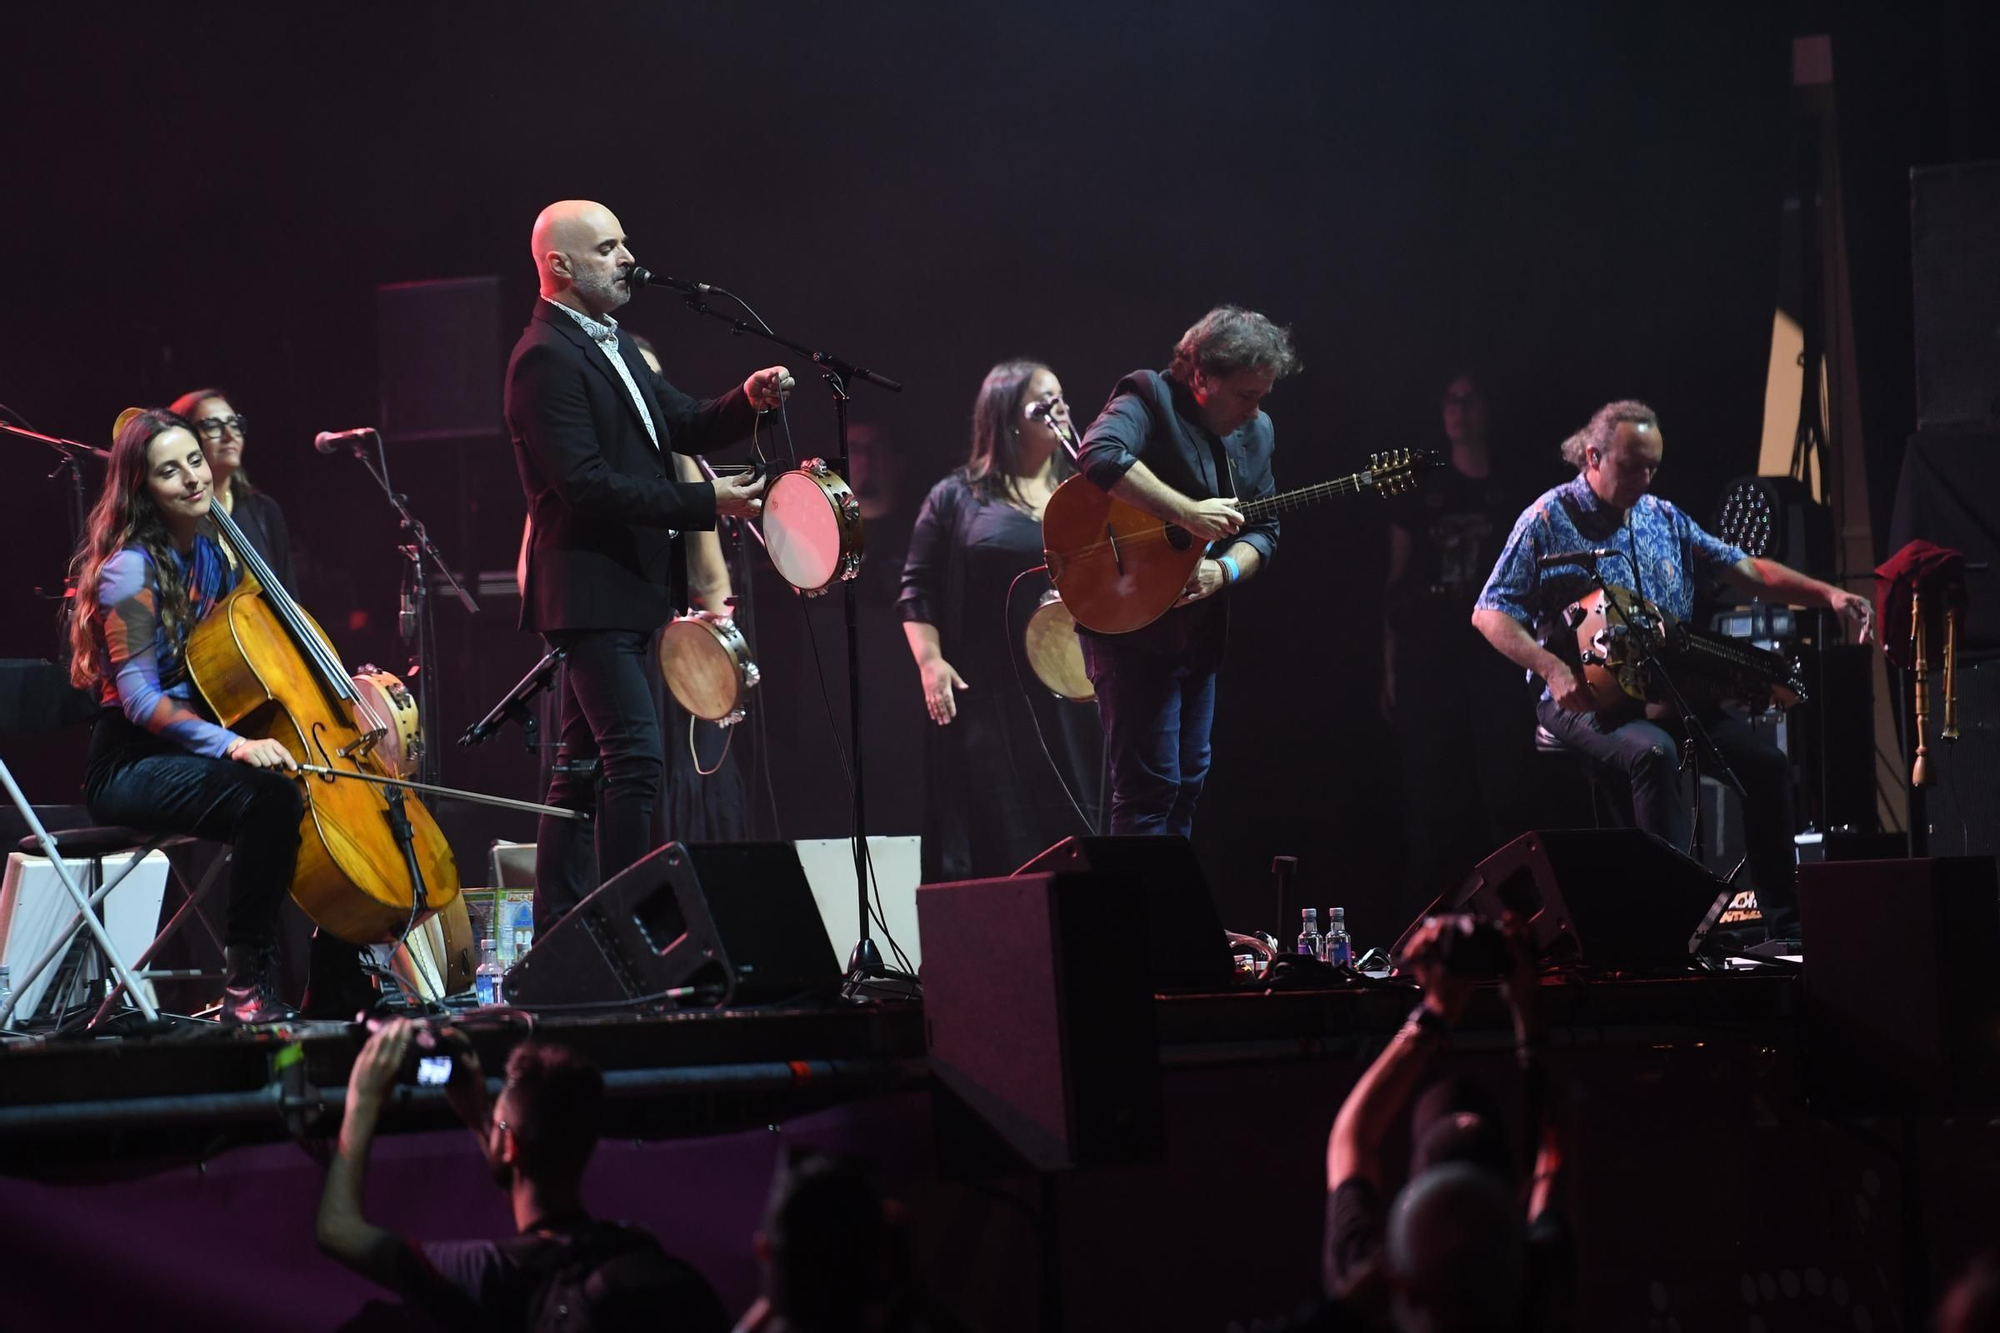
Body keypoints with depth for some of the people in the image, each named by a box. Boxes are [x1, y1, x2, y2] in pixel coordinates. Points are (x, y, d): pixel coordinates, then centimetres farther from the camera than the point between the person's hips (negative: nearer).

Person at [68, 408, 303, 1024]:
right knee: (269, 795, -33)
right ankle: (245, 984, -25)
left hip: (192, 752, 8)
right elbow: (140, 698, -21)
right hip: (130, 766, -8)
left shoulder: (212, 552, 11)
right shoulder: (130, 568, -13)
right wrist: (232, 744, -33)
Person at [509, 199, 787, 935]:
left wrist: (747, 401, -3)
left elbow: (681, 424, 18)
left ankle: (556, 932, 16)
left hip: (623, 585, 10)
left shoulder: (611, 344, 16)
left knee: (587, 764, 12)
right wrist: (705, 502, -23)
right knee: (636, 756, -15)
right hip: (588, 588, -10)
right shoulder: (546, 359, -16)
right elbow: (588, 484, -22)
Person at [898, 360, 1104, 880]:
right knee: (996, 846, -7)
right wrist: (931, 662, -9)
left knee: (1075, 837, -1)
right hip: (987, 700, -3)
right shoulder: (957, 499, 6)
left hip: (1074, 697, 3)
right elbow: (919, 590, 4)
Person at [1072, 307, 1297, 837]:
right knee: (1150, 787, -10)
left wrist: (1226, 569, -12)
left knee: (1188, 782, 13)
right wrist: (1188, 512, -33)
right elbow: (1100, 455, -34)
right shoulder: (1149, 397, -14)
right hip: (1129, 622, -8)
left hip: (1200, 628, 8)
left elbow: (1263, 530, 11)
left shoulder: (1256, 430, 9)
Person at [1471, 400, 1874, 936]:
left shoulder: (1663, 518, 14)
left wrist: (1827, 595, -4)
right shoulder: (1548, 520, -4)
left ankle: (1784, 924, -3)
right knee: (1654, 752, -36)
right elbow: (1490, 613, -8)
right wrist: (1553, 669, -23)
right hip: (1585, 700, -6)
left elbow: (1744, 570, 11)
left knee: (1764, 760, -10)